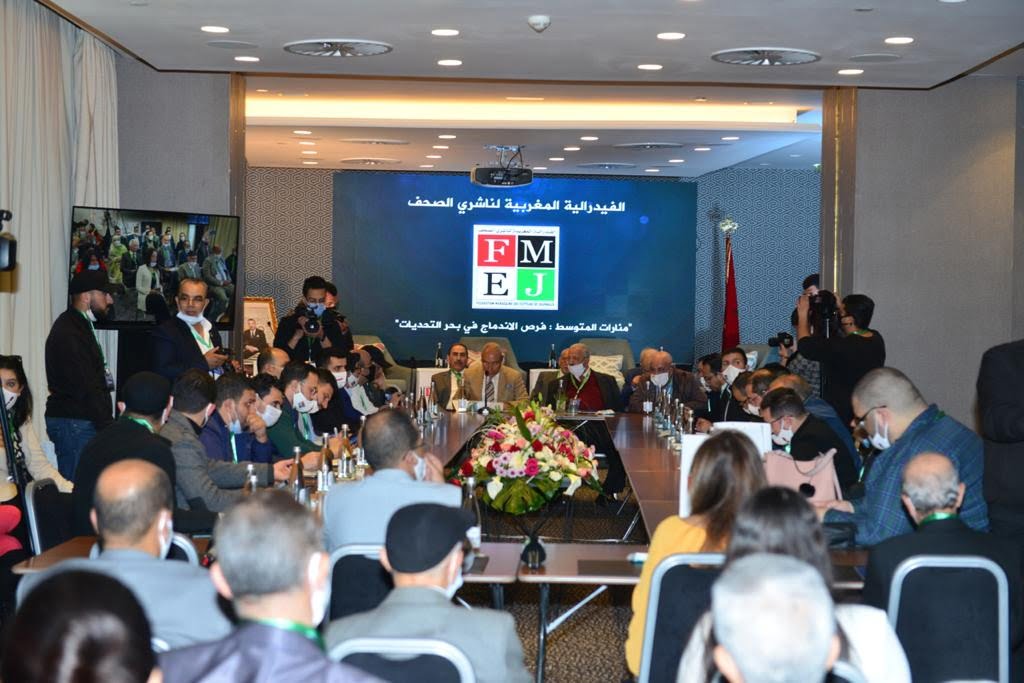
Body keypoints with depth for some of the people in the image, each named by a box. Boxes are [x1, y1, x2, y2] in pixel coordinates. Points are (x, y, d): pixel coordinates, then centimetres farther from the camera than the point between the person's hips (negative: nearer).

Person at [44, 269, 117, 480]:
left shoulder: (78, 326, 18)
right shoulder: (69, 334, -15)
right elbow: (87, 388, -20)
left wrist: (107, 423, 13)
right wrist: (108, 426, -19)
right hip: (74, 423, -10)